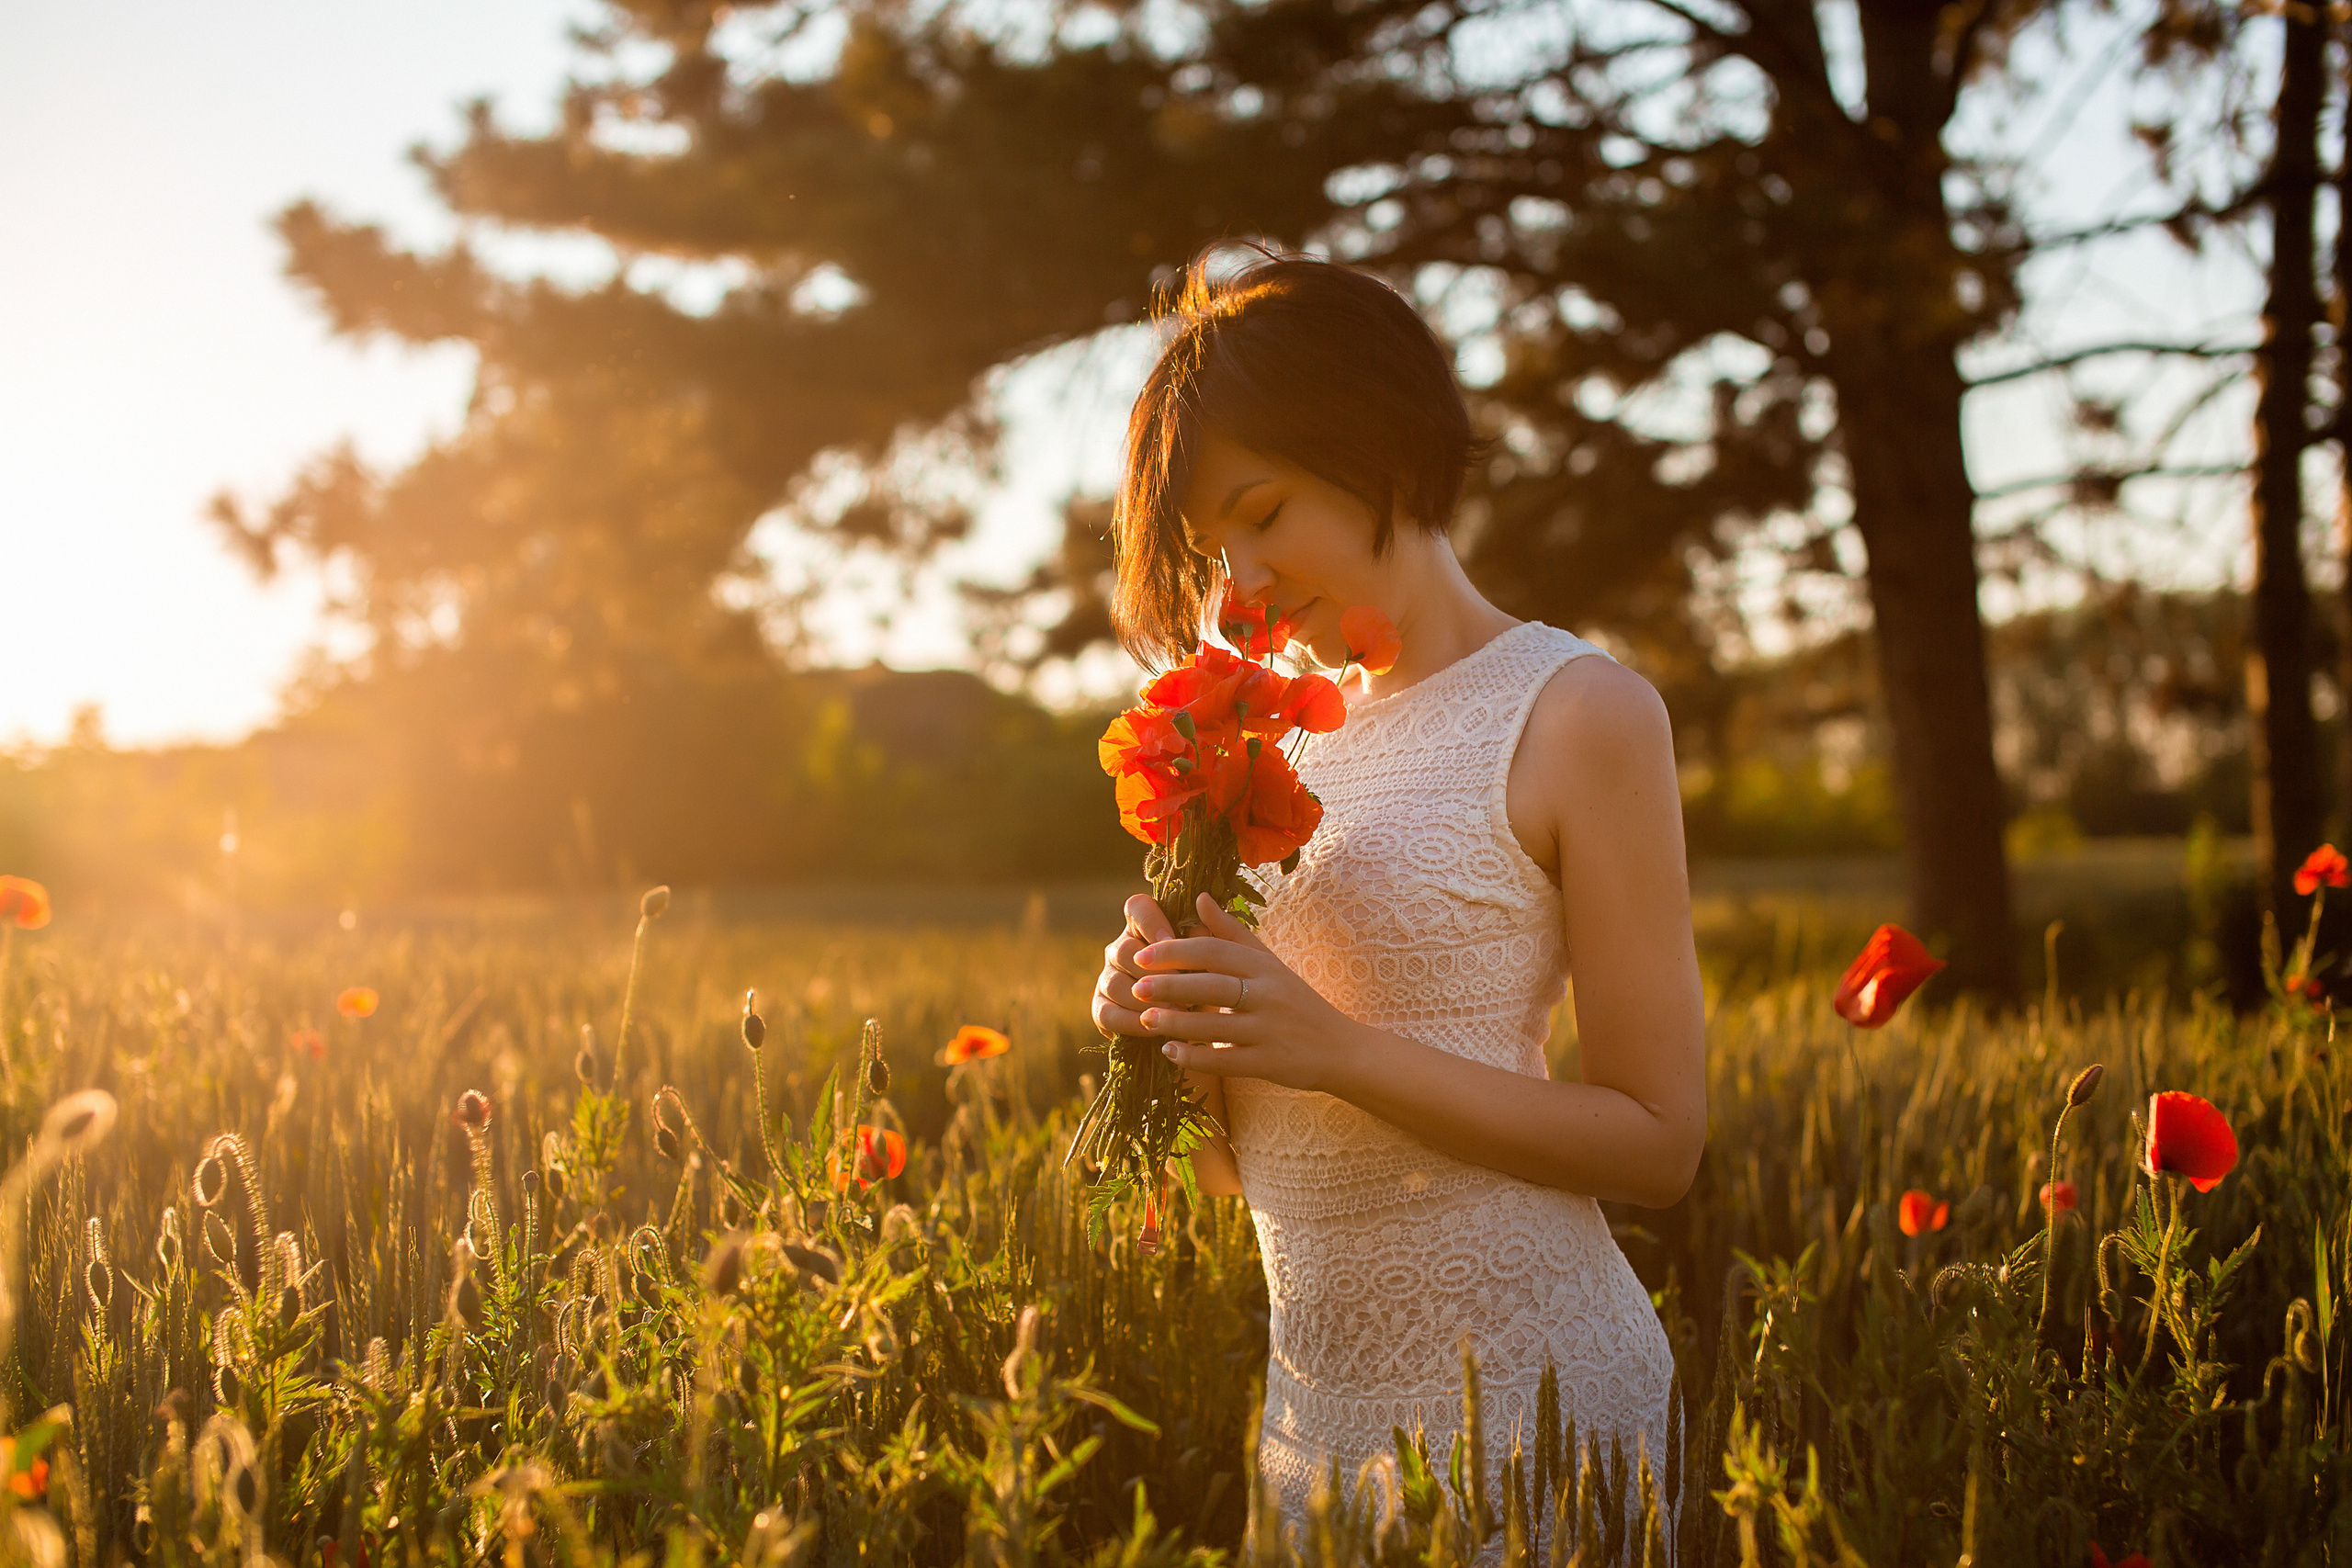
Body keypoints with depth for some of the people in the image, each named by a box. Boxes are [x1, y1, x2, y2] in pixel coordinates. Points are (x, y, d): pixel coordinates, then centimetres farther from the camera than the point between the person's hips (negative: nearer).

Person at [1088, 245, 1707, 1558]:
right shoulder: (1299, 741, 10)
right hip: (1316, 1388, 6)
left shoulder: (1579, 711, -9)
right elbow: (1245, 1161, 12)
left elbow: (1659, 1141, -12)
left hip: (1526, 1389, -6)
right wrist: (1166, 1027, -9)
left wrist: (1339, 1047, -20)